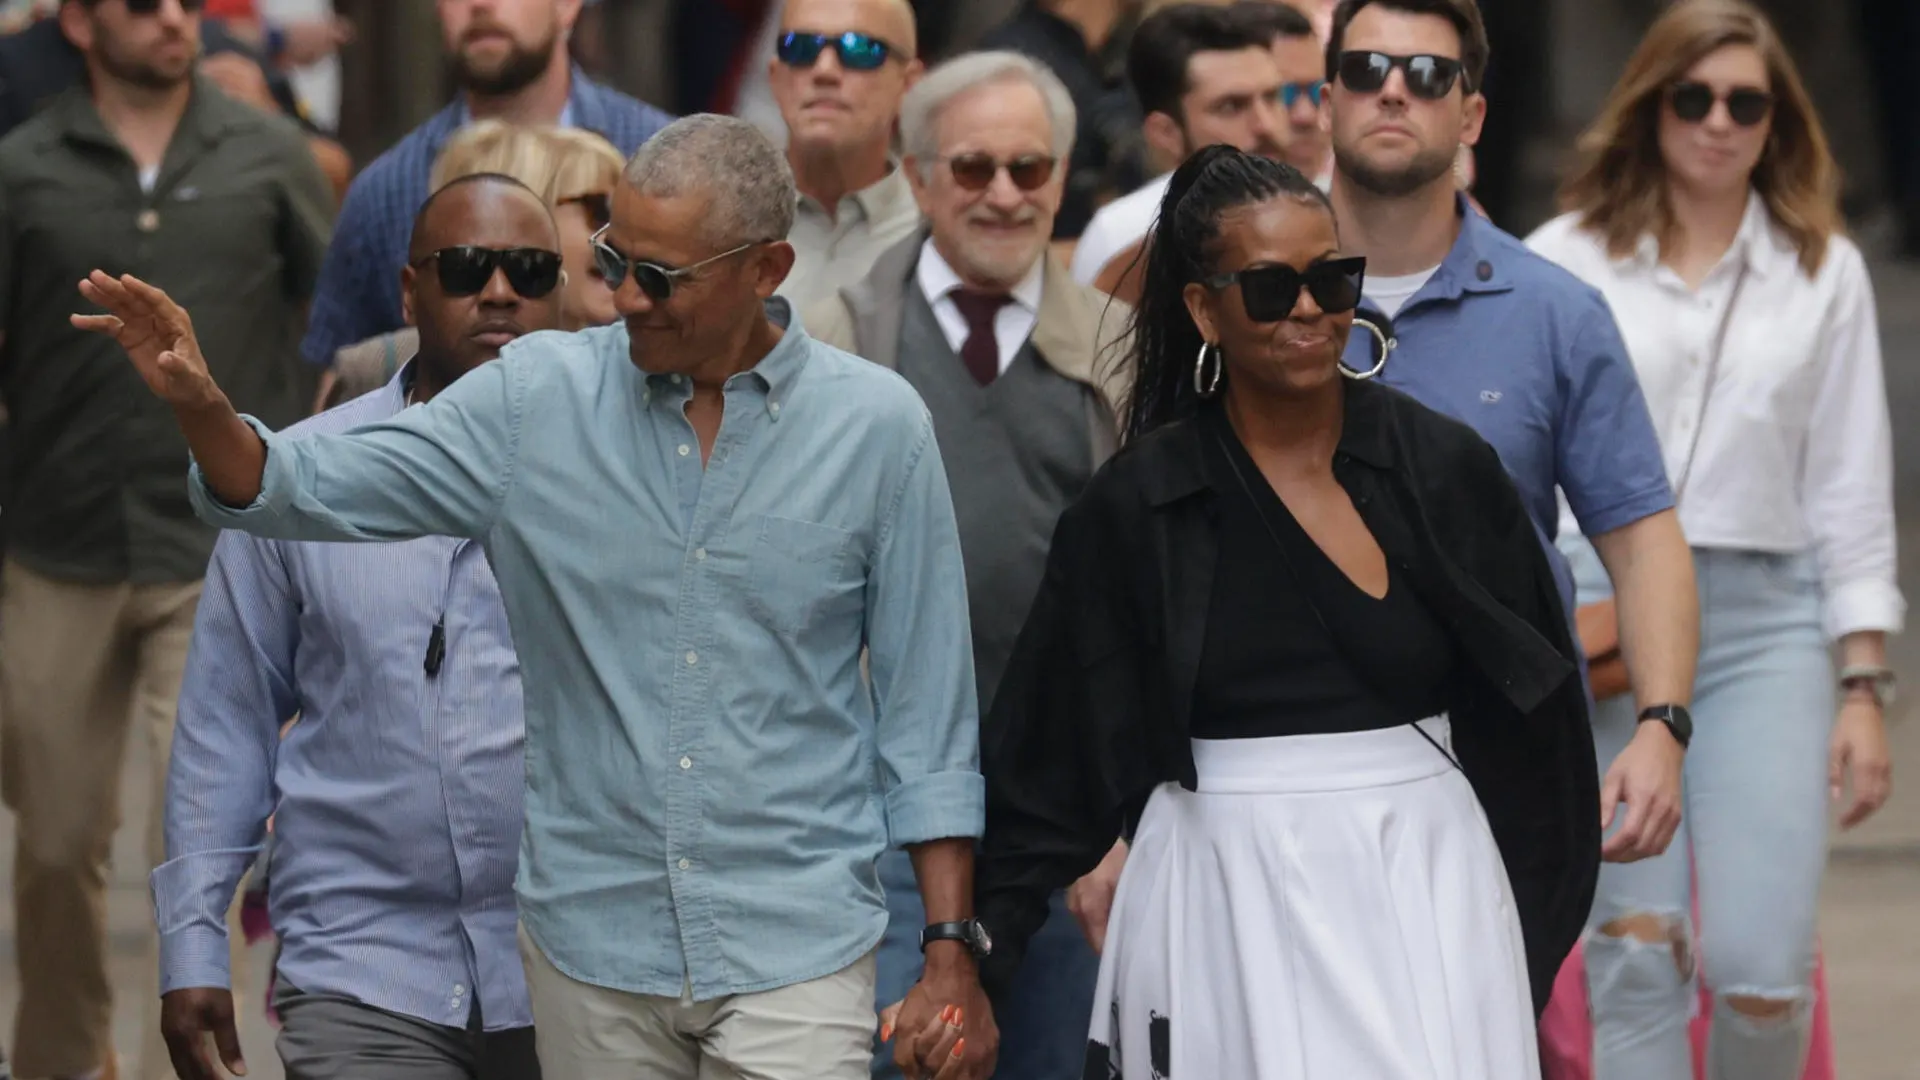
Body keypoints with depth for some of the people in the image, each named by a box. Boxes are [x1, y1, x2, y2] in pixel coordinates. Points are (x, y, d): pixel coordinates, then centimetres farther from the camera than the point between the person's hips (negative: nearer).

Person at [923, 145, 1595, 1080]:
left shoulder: (1446, 469, 3)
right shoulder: (1136, 505, 0)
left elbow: (1529, 721, 10)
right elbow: (1049, 759, 4)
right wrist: (976, 948, -3)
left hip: (1424, 892, 1)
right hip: (1226, 903, -1)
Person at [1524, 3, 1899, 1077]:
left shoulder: (1826, 271, 9)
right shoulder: (1565, 262, 5)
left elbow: (1851, 491, 9)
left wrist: (1865, 687, 4)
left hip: (1765, 623, 1)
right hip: (1604, 619, 0)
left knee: (1760, 965, -9)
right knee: (1636, 957, -3)